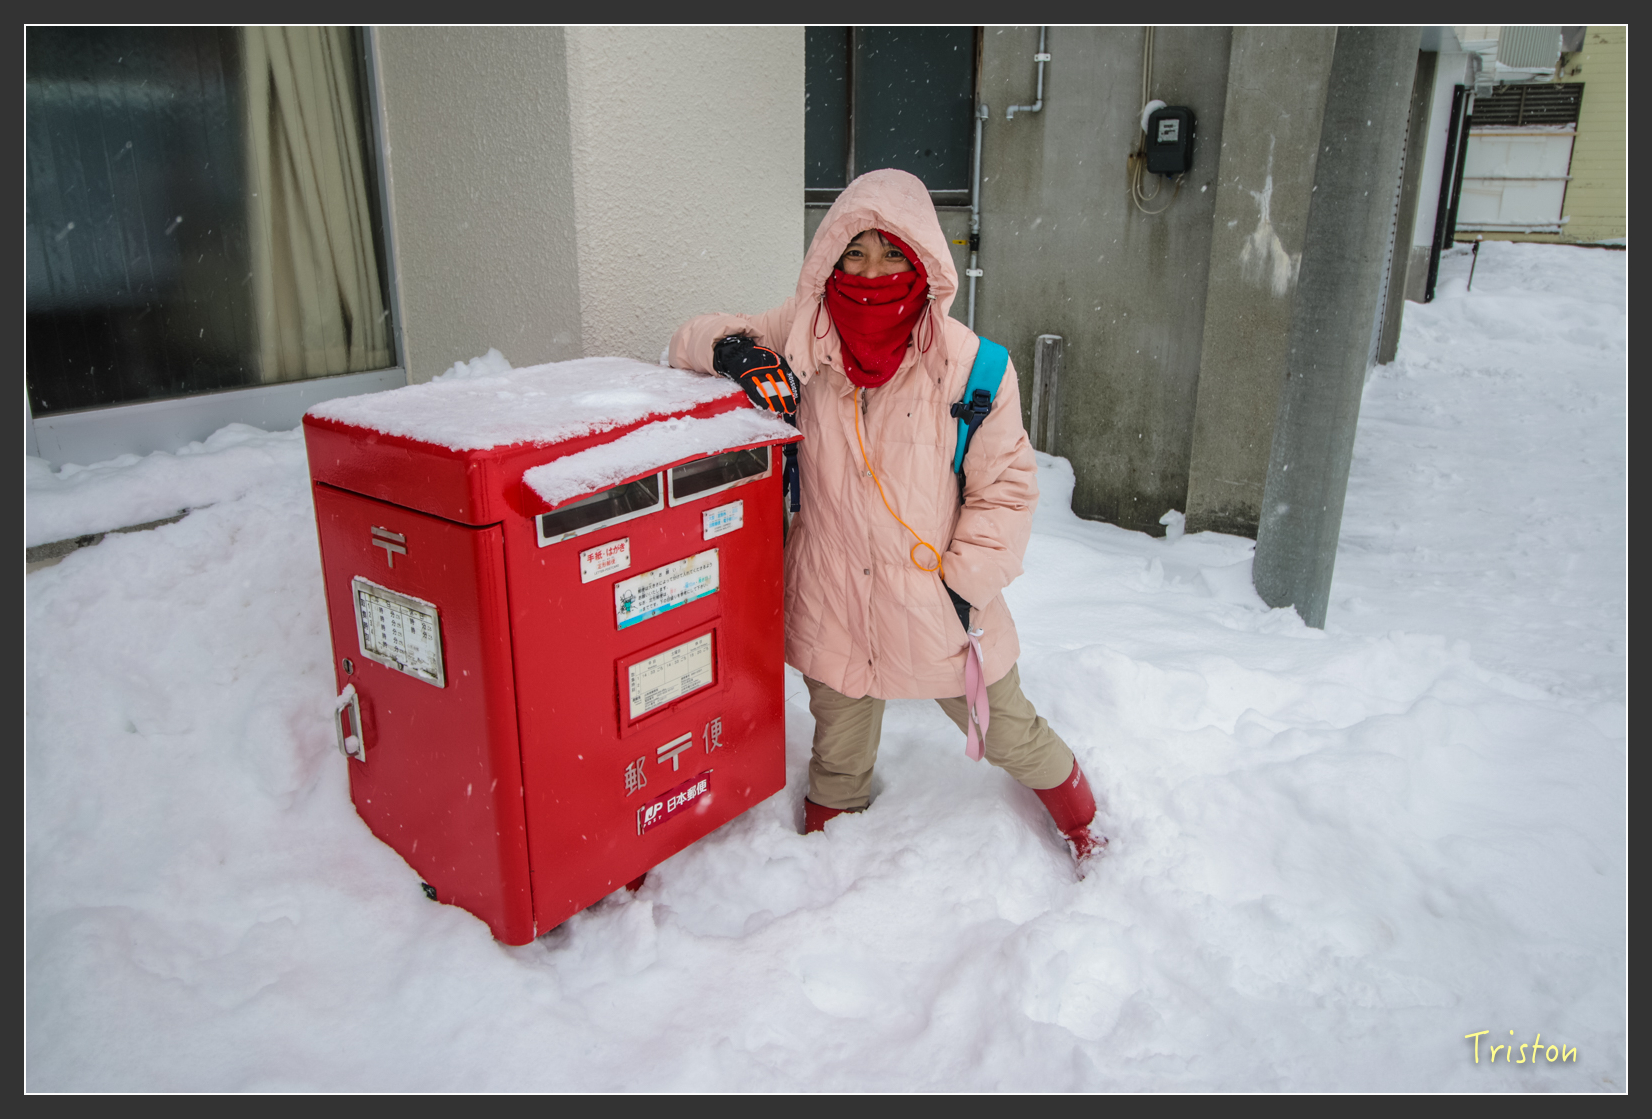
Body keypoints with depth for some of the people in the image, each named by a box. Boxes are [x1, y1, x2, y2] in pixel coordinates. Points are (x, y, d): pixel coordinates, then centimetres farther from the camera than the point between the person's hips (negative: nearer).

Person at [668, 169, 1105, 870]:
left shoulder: (968, 364, -12)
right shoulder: (800, 341, -7)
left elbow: (1005, 486, -5)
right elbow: (692, 341, 6)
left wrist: (967, 581, -10)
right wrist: (732, 351, -17)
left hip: (936, 603, -1)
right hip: (833, 605, 2)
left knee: (1007, 733, 19)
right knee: (838, 757, 20)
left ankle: (1079, 820, 49)